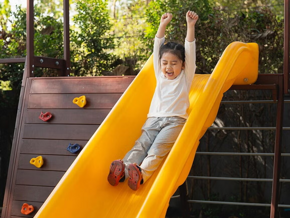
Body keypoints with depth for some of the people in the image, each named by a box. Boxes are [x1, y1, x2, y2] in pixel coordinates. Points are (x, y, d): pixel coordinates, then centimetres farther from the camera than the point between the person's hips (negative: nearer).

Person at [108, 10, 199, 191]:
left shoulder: (185, 78, 15)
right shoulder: (161, 76, 24)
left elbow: (190, 52, 4)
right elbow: (157, 49, 17)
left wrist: (191, 27, -4)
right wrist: (163, 26, 10)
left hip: (175, 120, -3)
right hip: (153, 119, 3)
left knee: (159, 147, -27)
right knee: (142, 144, -22)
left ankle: (142, 173, -49)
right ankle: (122, 170, -45)